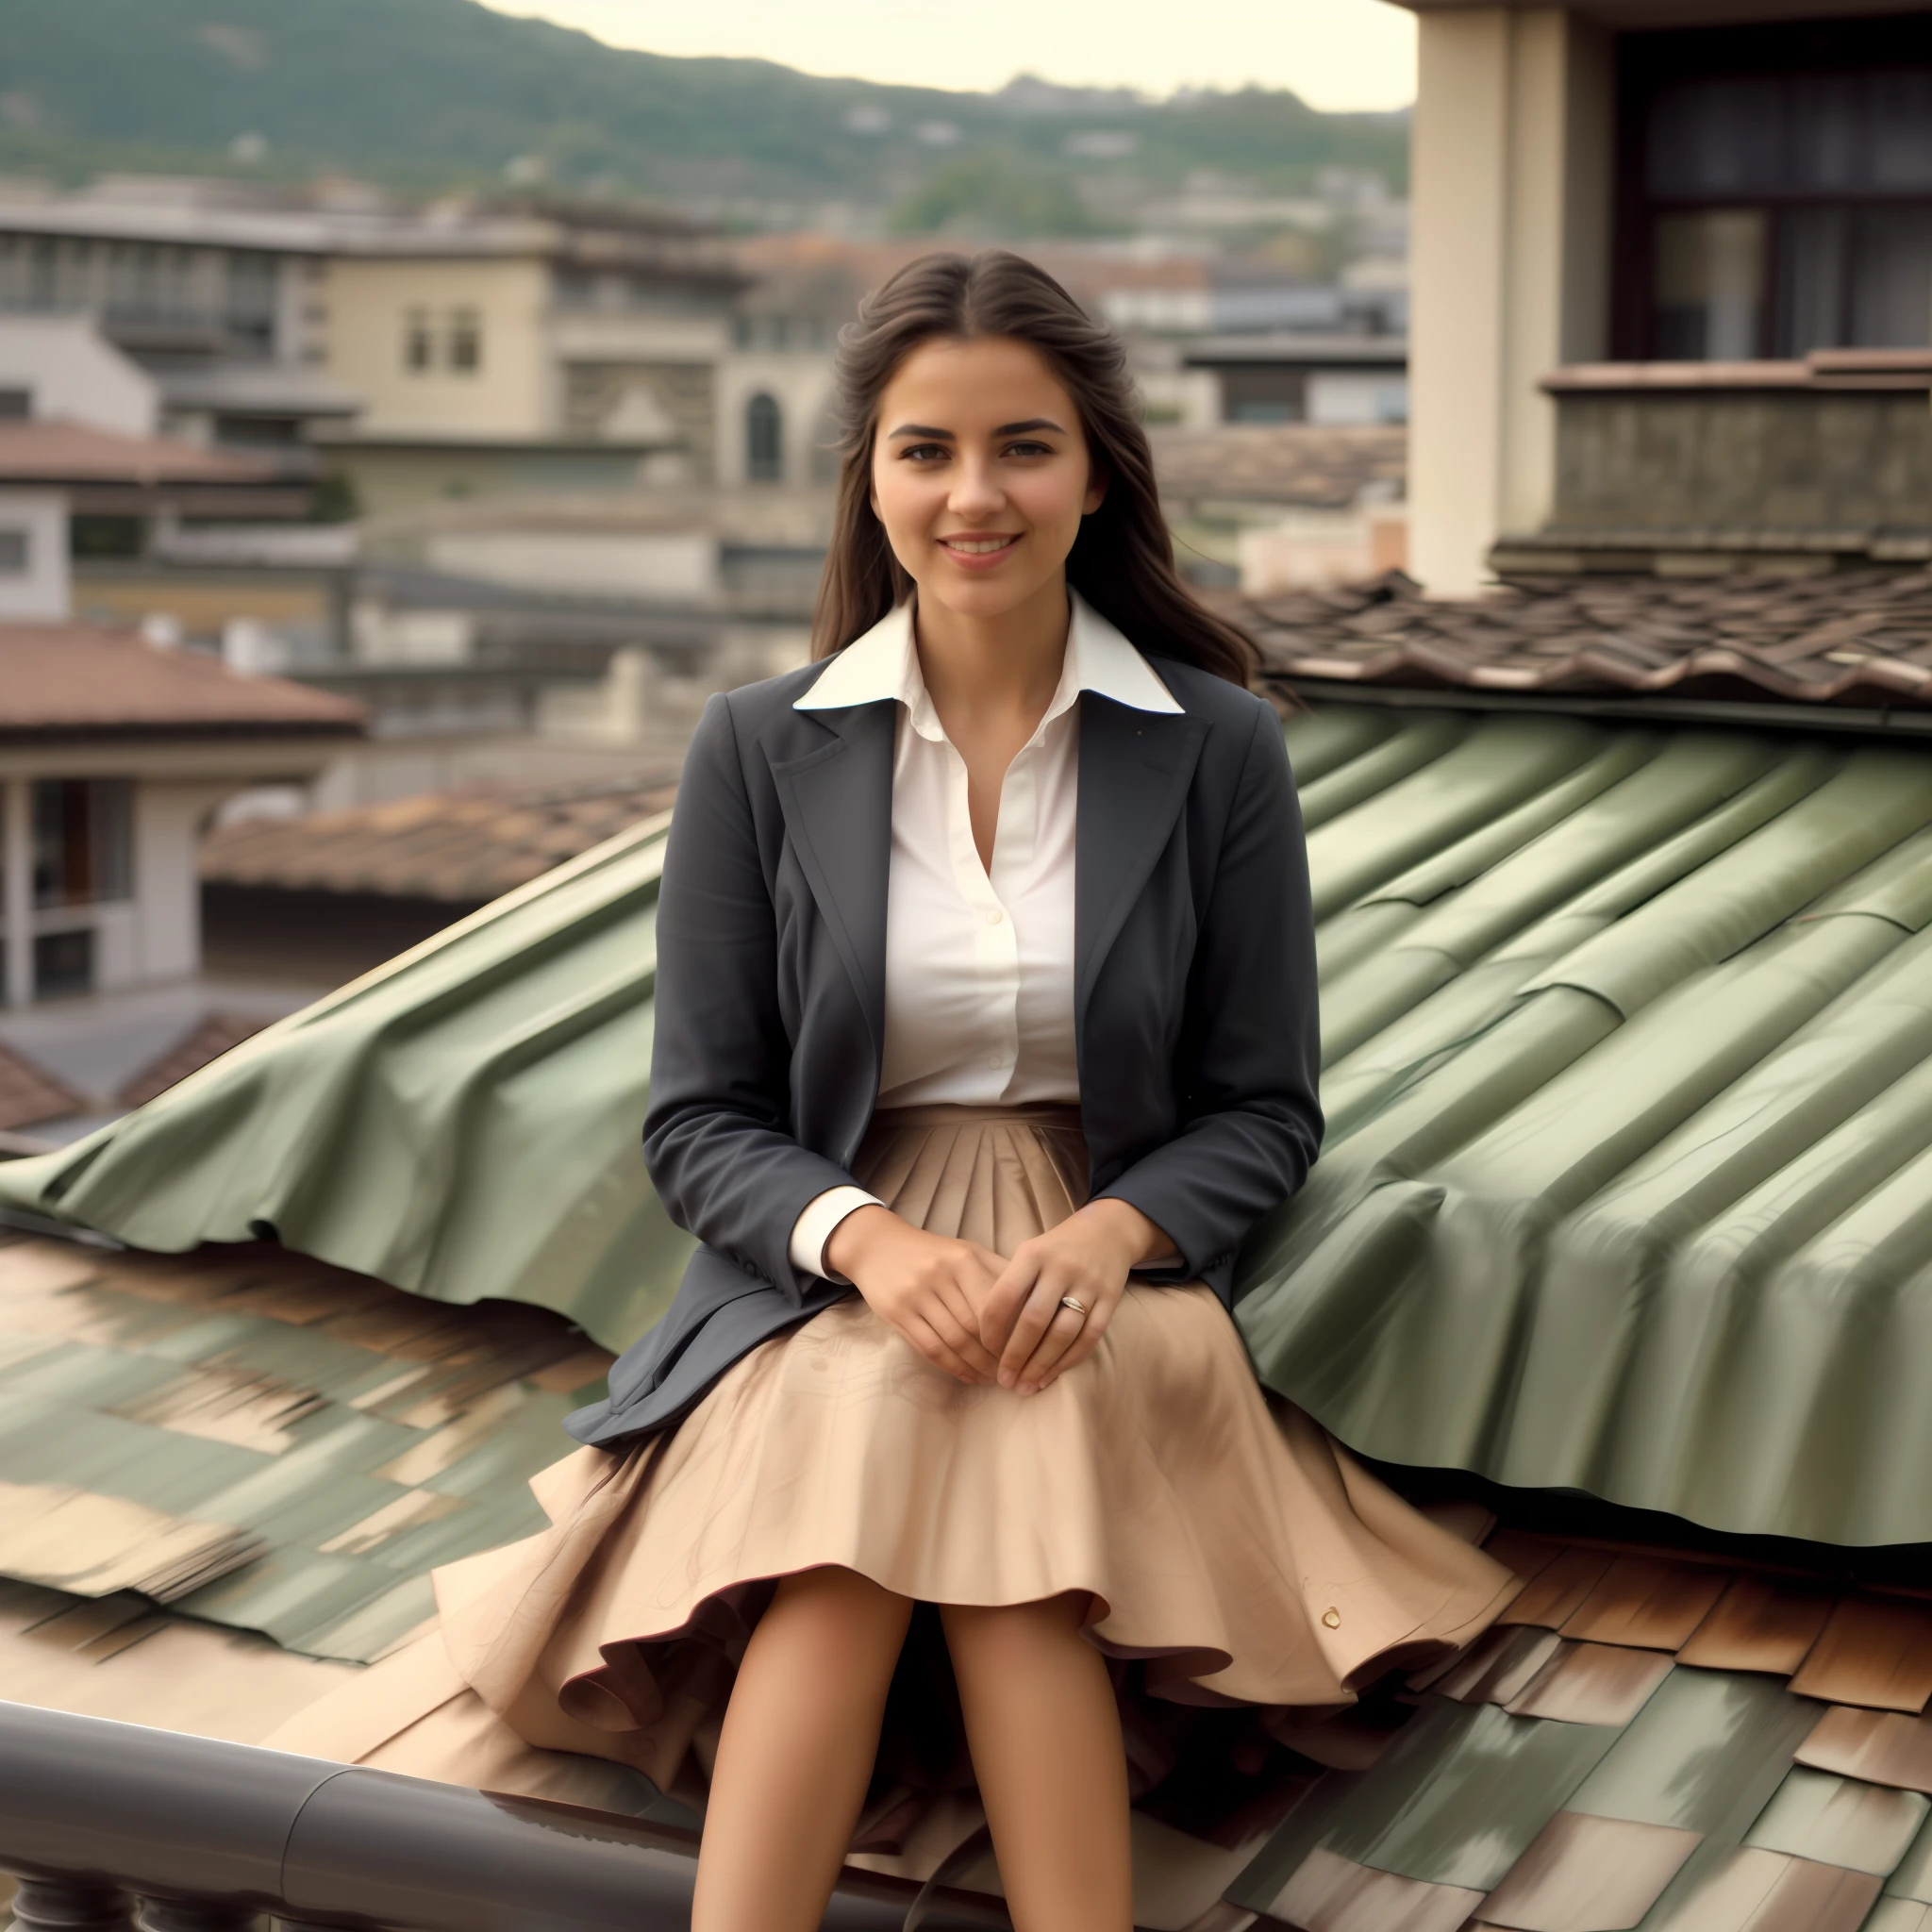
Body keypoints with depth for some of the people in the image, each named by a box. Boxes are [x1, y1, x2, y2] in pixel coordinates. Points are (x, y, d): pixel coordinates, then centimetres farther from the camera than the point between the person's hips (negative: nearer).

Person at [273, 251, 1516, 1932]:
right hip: (825, 1287, 0)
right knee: (878, 1432, -34)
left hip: (1113, 1279, 0)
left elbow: (1265, 1111, 6)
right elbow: (700, 1123, 4)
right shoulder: (762, 753, 4)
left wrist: (1103, 1239, -16)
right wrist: (872, 1241, -18)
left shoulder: (1218, 749, 4)